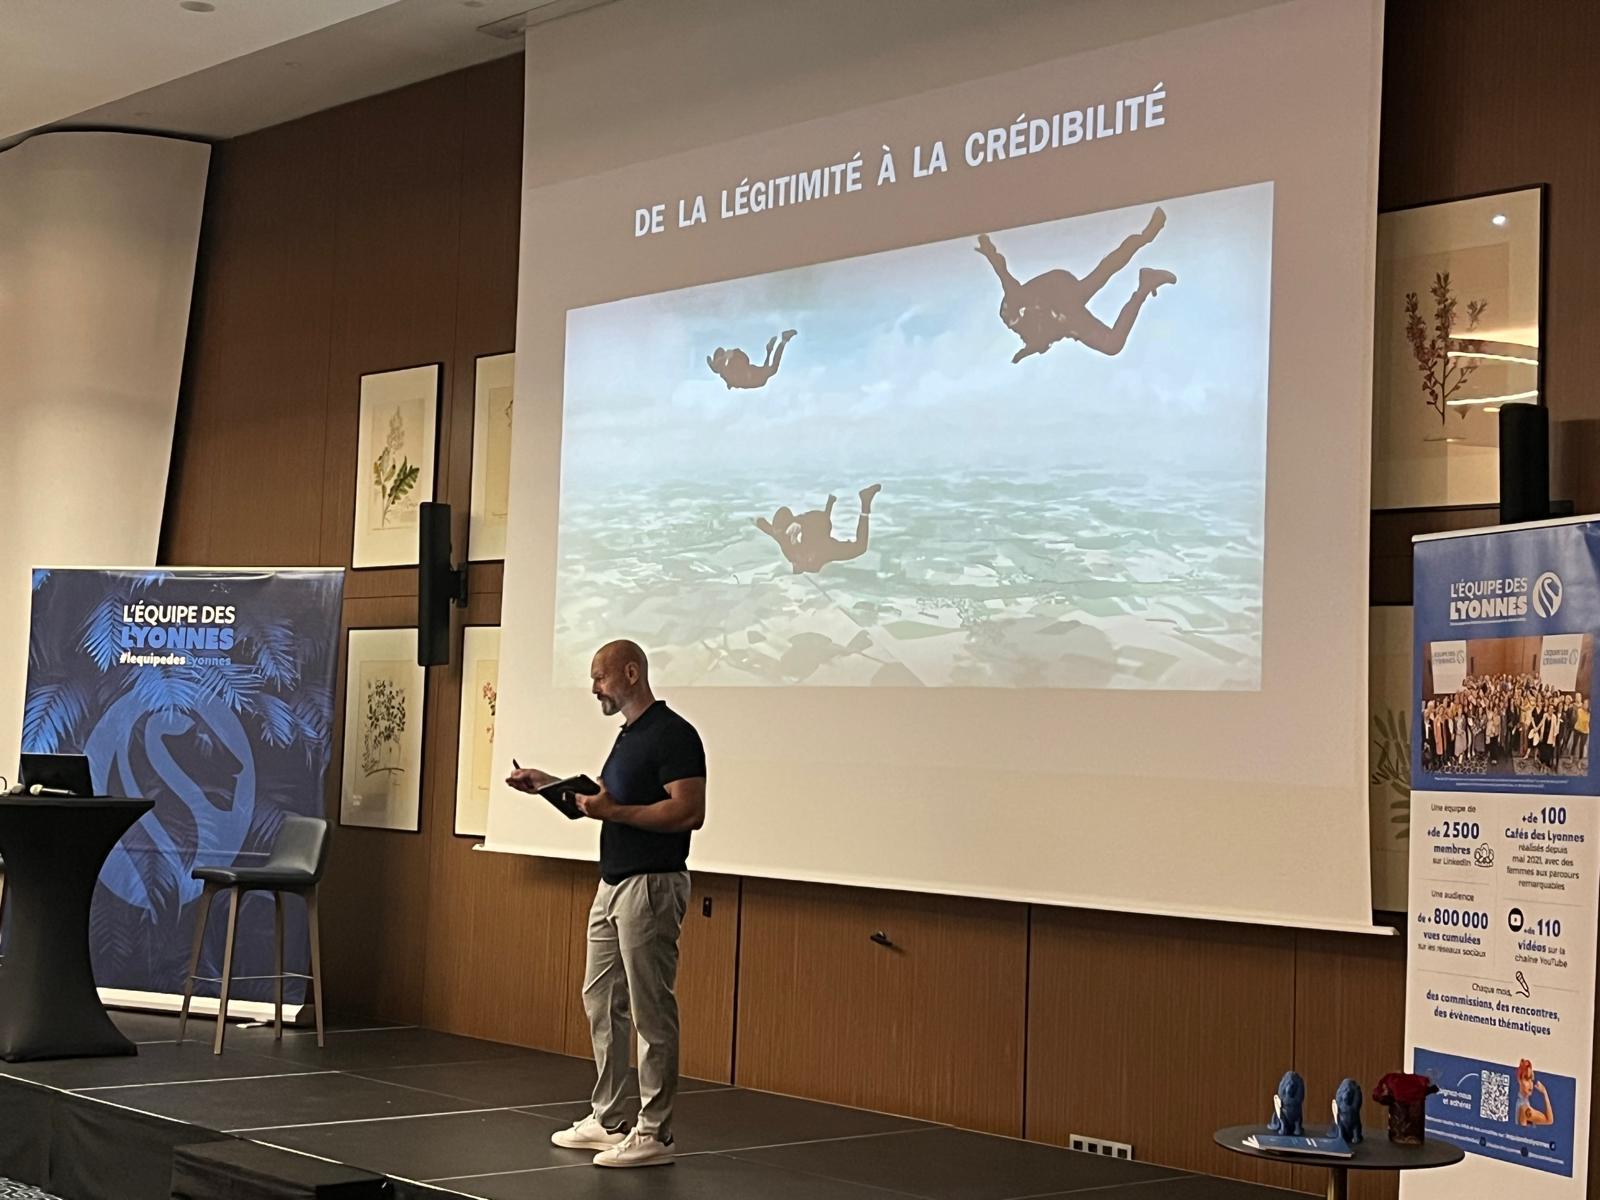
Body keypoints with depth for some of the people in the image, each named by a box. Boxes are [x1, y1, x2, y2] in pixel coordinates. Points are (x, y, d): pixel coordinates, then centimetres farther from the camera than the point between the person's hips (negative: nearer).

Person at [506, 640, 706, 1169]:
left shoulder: (673, 734, -14)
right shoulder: (628, 735, 16)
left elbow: (689, 811, -22)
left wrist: (614, 812, -22)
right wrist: (550, 784, 14)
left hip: (650, 885, -10)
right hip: (614, 883, 10)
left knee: (651, 1012, -5)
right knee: (601, 1003, 14)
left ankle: (654, 1134, 0)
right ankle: (607, 1120, 23)